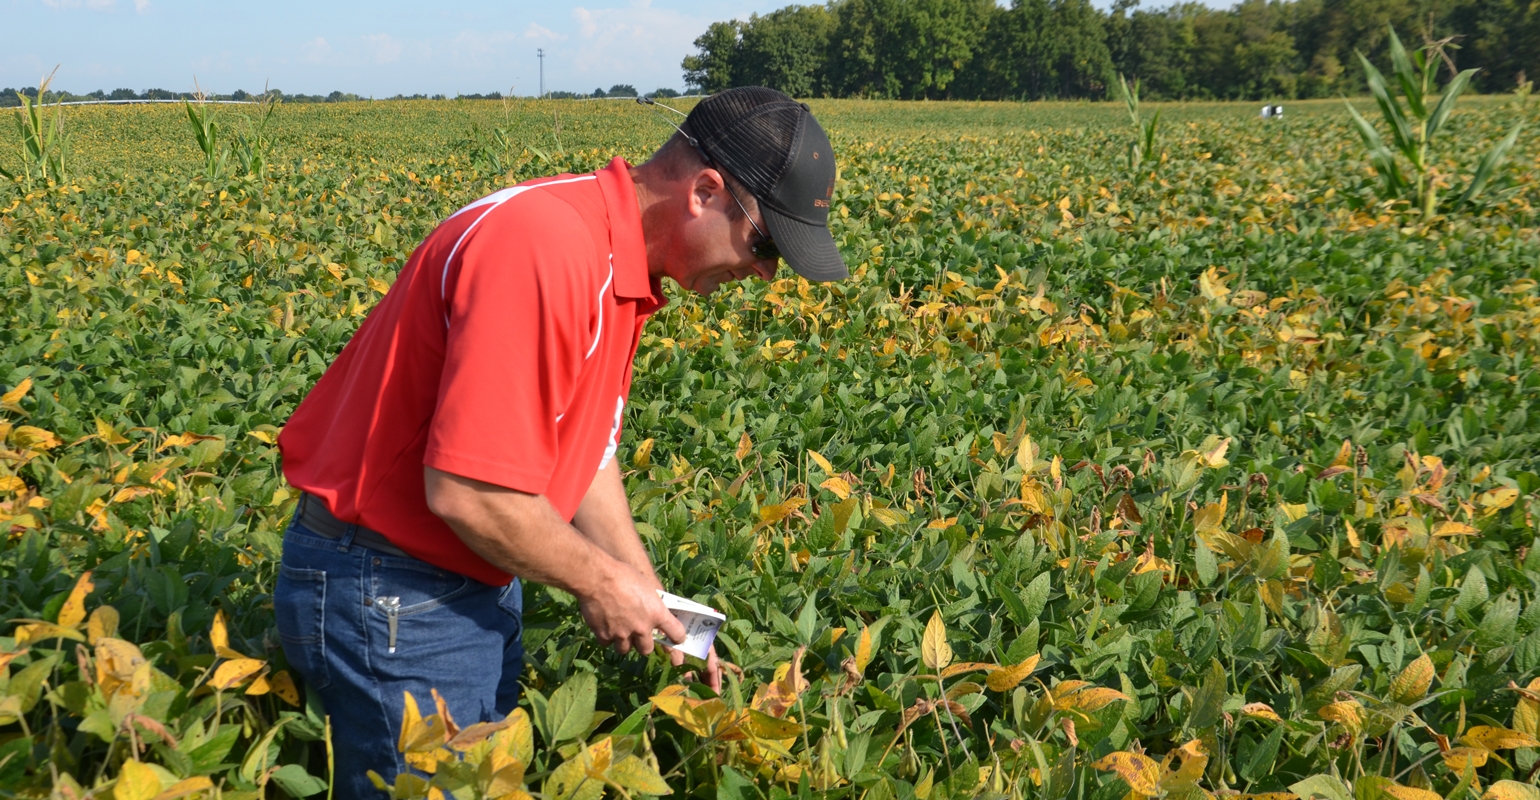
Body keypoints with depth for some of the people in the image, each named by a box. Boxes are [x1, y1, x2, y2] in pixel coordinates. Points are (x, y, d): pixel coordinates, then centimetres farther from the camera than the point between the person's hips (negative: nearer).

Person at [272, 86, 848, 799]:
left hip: (478, 590, 10)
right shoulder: (544, 252, -29)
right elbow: (467, 492, -30)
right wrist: (599, 582, -15)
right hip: (389, 602, -9)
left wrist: (649, 599, 9)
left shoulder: (618, 267, 4)